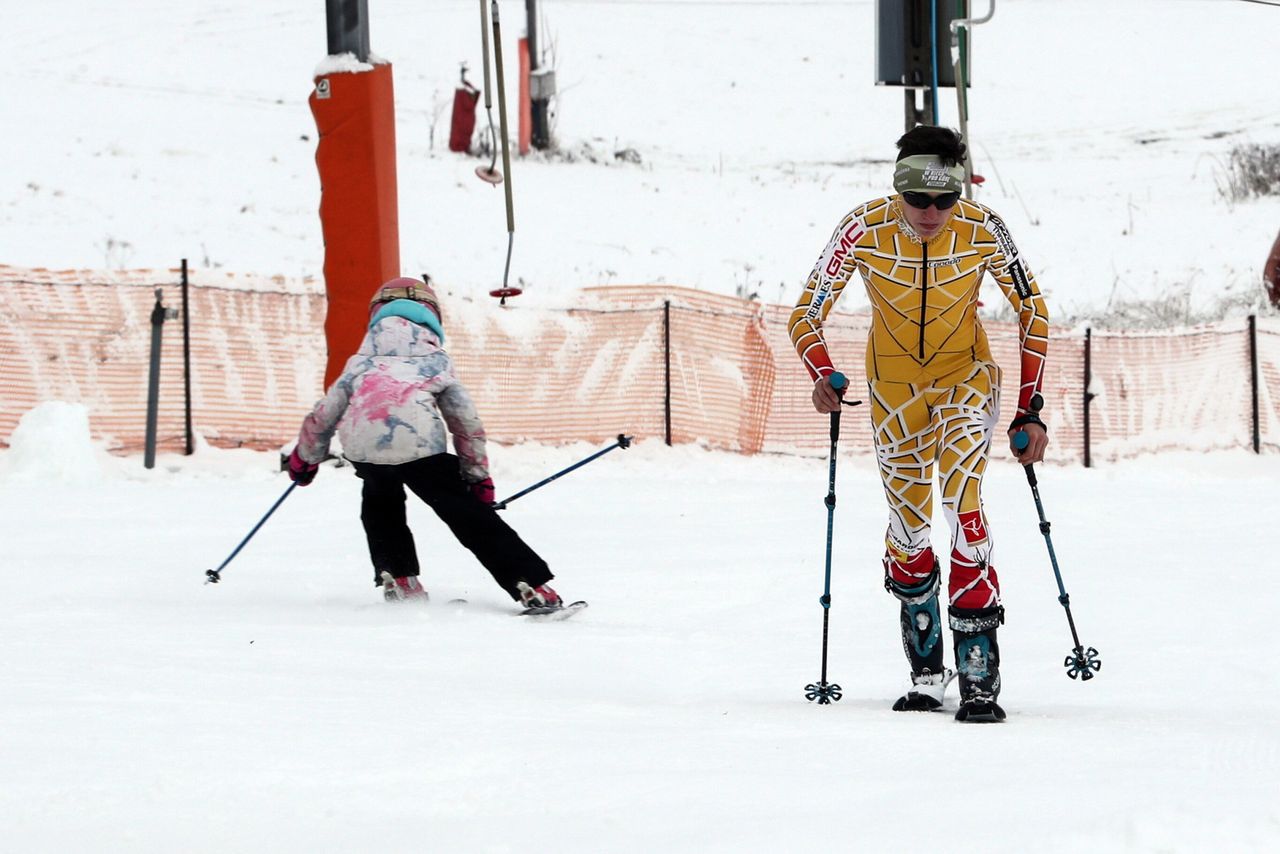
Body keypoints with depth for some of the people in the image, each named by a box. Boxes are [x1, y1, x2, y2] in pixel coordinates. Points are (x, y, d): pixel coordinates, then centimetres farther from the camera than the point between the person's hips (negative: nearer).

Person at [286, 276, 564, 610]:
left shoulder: (362, 362, 30)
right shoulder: (437, 362, 27)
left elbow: (324, 414, 29)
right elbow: (467, 424, 24)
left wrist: (304, 458, 45)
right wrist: (477, 476, 32)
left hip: (362, 445, 2)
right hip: (420, 445, -2)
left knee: (380, 499, 34)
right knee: (468, 514, 4)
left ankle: (398, 578, 23)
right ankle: (531, 586, -4)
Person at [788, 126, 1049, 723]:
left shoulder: (982, 231, -21)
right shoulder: (864, 231, -21)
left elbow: (1032, 313, -8)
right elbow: (806, 317, -12)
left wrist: (1030, 409, -12)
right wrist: (823, 378, -32)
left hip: (966, 374, -2)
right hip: (893, 380, 2)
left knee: (962, 497, -22)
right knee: (908, 525, 1)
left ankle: (979, 675, -24)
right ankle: (926, 675, 20)